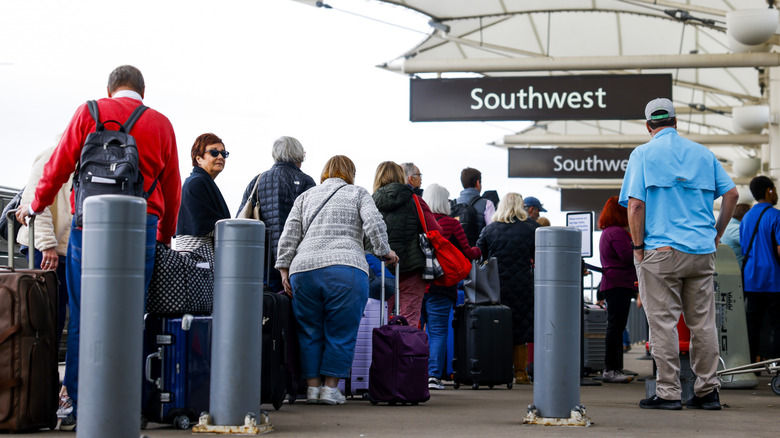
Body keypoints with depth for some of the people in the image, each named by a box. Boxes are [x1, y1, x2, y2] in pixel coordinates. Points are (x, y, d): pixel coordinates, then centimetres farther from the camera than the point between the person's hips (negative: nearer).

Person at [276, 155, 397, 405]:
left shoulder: (305, 197, 24)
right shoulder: (358, 194, 16)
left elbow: (289, 235, 14)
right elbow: (374, 225, 0)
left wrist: (284, 267, 13)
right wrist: (384, 252, 12)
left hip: (304, 268, 3)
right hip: (346, 268, -3)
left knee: (309, 331, 11)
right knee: (341, 333, 4)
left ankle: (312, 387, 11)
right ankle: (330, 388, 5)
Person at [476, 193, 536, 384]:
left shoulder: (489, 229, 2)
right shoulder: (530, 230, -1)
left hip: (495, 287, 1)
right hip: (522, 286, -1)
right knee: (520, 327, 5)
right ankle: (520, 372, 5)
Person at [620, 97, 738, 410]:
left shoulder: (643, 154, 1)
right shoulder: (703, 153, 12)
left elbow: (635, 204, -8)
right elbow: (731, 194, 8)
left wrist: (638, 247, -4)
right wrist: (716, 234, 15)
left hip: (660, 251, -4)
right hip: (702, 252, 4)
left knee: (663, 322, -1)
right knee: (703, 322, 8)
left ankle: (668, 392, -2)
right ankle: (707, 390, 10)